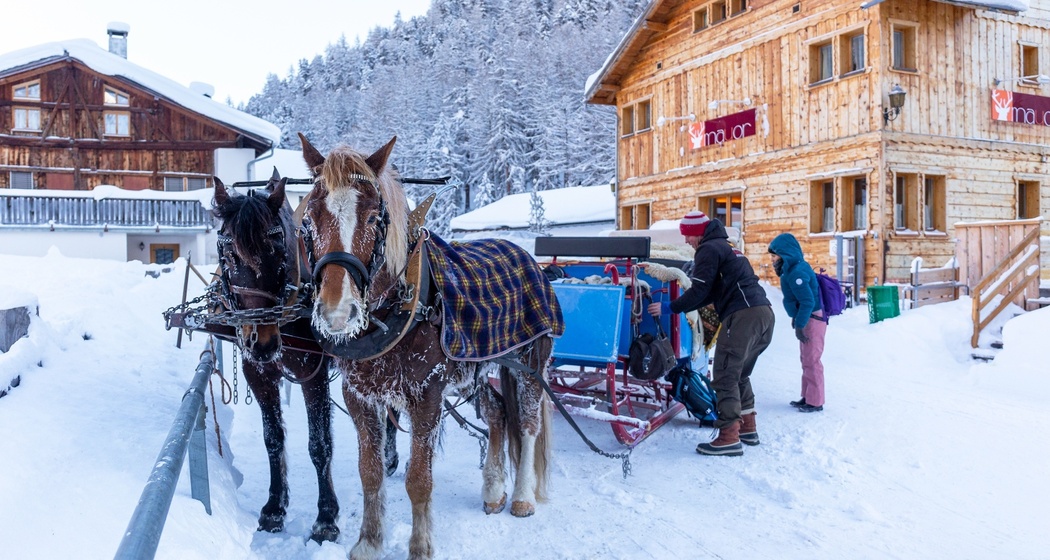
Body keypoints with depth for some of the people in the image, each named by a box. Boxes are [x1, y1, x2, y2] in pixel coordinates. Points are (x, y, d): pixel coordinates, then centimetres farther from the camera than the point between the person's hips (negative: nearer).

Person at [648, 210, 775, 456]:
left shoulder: (708, 249, -1)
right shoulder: (724, 247, 28)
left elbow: (700, 291, -8)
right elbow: (714, 292, 26)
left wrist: (670, 308, 0)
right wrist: (680, 305, 23)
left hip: (743, 315, -10)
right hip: (764, 312, 10)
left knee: (725, 376, -8)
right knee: (739, 374, 20)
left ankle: (729, 438, -11)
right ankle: (748, 427, 25)